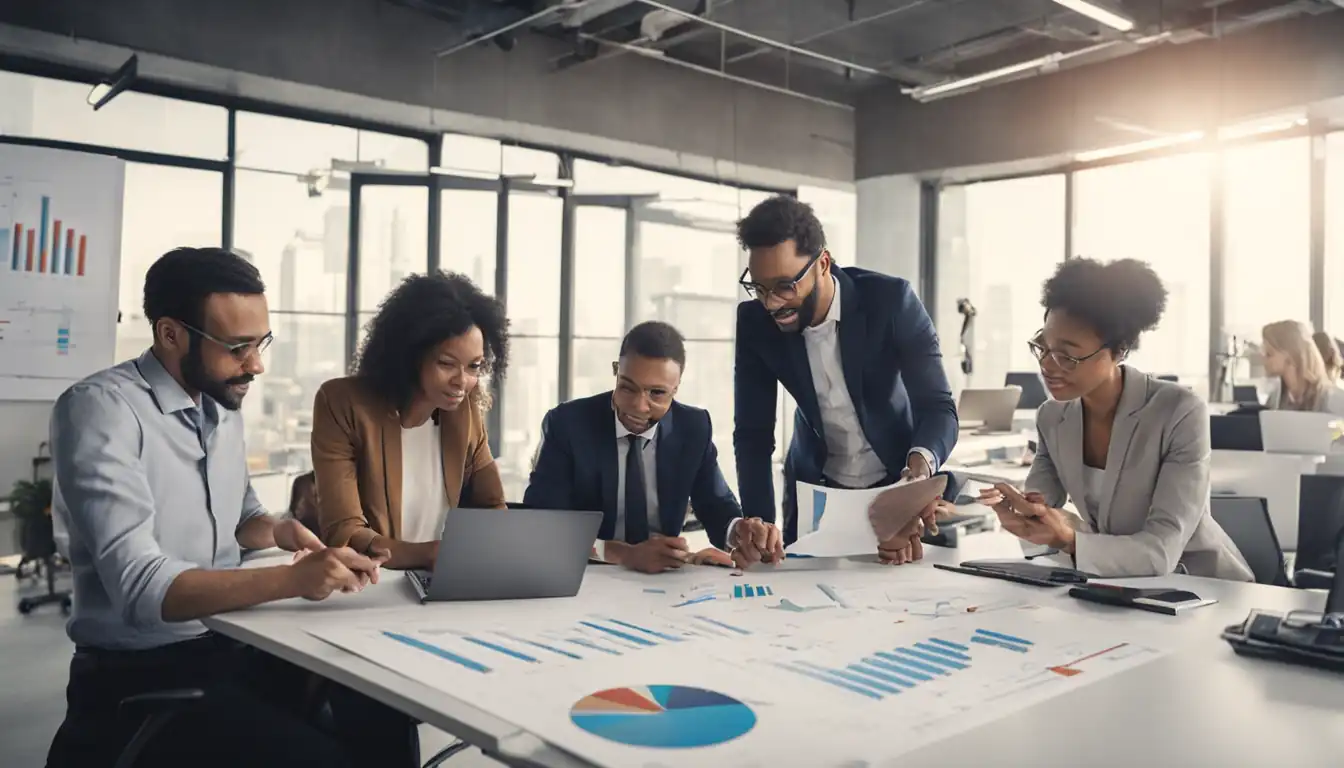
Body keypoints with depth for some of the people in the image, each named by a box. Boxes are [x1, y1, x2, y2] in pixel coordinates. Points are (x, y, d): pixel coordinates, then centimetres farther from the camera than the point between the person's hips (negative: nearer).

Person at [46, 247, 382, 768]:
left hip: (231, 646, 7)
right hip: (139, 674, -7)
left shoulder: (222, 406, 8)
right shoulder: (100, 409, -17)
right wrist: (291, 579, -36)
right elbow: (138, 587, -25)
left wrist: (282, 530, 0)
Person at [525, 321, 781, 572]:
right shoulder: (566, 424, -10)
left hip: (663, 579, 3)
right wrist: (624, 554, -31)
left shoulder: (694, 428, -1)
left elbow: (715, 506, 7)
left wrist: (739, 530, -18)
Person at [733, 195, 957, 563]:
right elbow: (752, 434, -14)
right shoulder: (755, 321, -17)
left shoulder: (890, 300, -24)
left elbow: (938, 407, -25)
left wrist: (920, 468, -48)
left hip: (897, 481, -2)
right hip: (814, 488, 2)